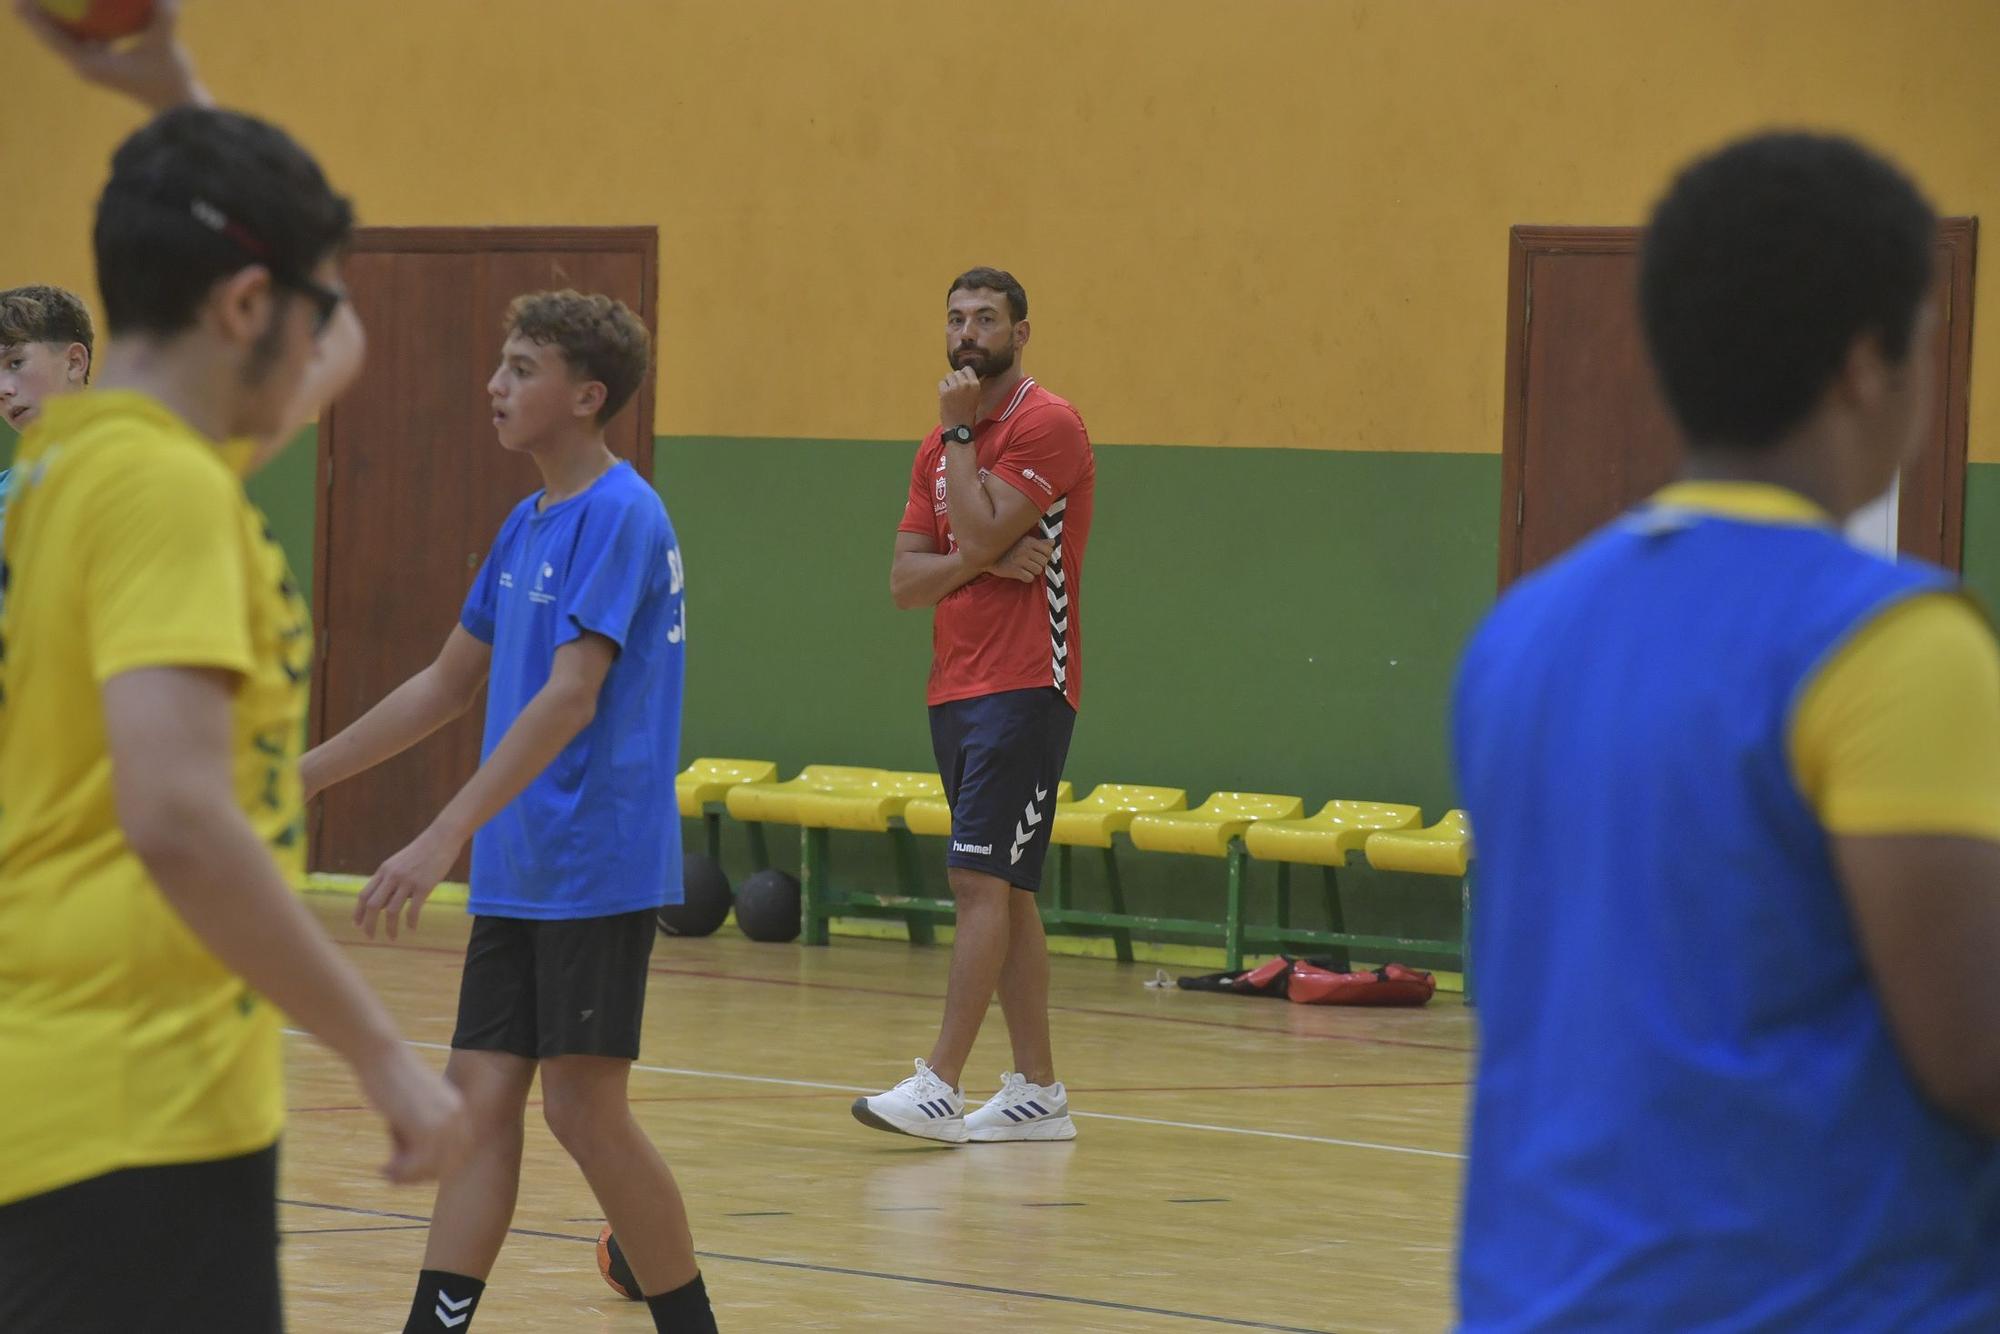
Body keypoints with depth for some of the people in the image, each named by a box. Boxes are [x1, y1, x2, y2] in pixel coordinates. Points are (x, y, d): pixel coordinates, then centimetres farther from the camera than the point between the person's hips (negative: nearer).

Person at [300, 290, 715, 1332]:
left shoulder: (619, 519, -14)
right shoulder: (526, 525, 14)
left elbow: (569, 698, -24)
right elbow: (448, 685, 23)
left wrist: (445, 837, -30)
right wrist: (299, 777, 23)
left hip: (594, 871, -8)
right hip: (517, 873, 8)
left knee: (582, 1103, -7)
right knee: (480, 1091, 3)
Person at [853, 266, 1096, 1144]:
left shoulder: (1046, 426, -9)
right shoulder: (943, 445, 15)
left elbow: (980, 533, -19)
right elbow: (905, 580, 8)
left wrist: (960, 430, -10)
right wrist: (982, 562, -11)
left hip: (1024, 686, -9)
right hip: (956, 689, 9)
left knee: (982, 879, -13)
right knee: (1003, 891, 9)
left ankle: (940, 1086, -17)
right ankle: (1037, 1092, 13)